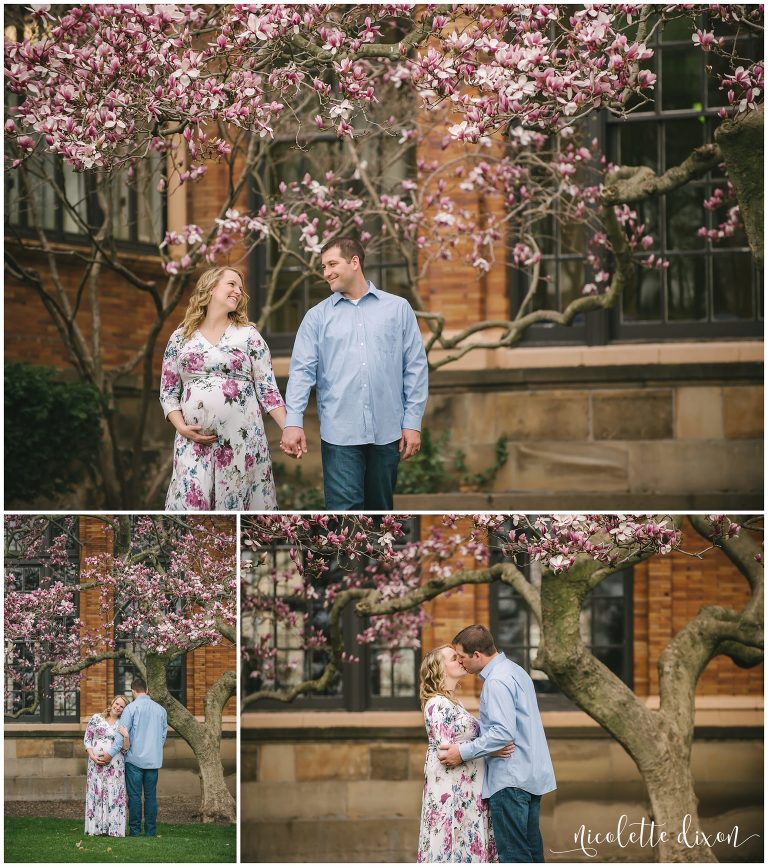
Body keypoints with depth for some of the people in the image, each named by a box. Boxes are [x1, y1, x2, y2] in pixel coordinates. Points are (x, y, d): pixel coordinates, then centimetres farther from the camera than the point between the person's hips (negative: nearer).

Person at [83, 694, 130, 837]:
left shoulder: (122, 725, 10)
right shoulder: (96, 718, 7)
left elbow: (126, 748, 4)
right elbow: (87, 739, 6)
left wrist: (126, 736, -15)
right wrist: (93, 756, -7)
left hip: (114, 765, 0)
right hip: (96, 763, 0)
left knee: (113, 794, -3)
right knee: (96, 793, -1)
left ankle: (113, 828, 0)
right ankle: (95, 828, 4)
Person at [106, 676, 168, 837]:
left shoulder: (131, 708, -7)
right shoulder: (160, 709, 7)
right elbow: (163, 735, 13)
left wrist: (110, 753, -5)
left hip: (135, 759, -4)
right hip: (154, 759, 4)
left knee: (134, 795, 1)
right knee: (151, 795, 7)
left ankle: (135, 830, 1)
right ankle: (151, 830, 7)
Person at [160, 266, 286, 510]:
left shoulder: (248, 335, 7)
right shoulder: (181, 338, 9)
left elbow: (267, 388, 4)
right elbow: (168, 392, 11)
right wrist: (181, 427, -6)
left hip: (241, 439, 0)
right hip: (194, 441, 0)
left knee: (237, 505, -2)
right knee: (190, 505, -6)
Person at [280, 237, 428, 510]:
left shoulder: (398, 308, 6)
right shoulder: (317, 316, 7)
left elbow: (415, 367, 5)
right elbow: (302, 371, 1)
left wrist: (413, 422, -1)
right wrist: (293, 422, -12)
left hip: (387, 432, 1)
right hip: (340, 433, -1)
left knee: (381, 508, 11)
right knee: (344, 509, -9)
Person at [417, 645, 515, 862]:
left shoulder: (453, 702, 16)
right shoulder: (438, 704, -13)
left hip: (464, 787, 9)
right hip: (450, 787, -9)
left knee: (466, 842, 9)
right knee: (451, 842, -7)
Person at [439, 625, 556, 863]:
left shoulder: (497, 681, -17)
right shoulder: (516, 671, 16)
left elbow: (503, 732, -24)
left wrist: (463, 752, -18)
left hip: (510, 780, -10)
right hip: (531, 776, 10)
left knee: (513, 853, -8)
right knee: (531, 847, 12)